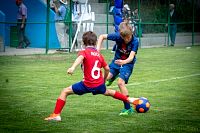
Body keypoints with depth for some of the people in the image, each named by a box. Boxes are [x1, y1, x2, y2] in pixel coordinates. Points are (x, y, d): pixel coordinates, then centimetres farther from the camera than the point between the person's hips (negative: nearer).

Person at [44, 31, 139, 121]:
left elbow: (80, 58, -29)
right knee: (107, 92, 38)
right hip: (100, 84, 5)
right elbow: (107, 69, 14)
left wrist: (73, 67, -47)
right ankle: (129, 100, 52)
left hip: (88, 85, -5)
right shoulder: (99, 54, 11)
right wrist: (104, 80, 32)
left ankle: (56, 115, -7)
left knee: (65, 92, 4)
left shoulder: (84, 52, -5)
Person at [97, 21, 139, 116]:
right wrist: (98, 48, -22)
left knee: (120, 82, -23)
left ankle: (128, 108, -14)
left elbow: (131, 57, -34)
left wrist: (124, 62, -54)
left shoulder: (135, 41, -25)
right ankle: (113, 76, 26)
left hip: (128, 63, -4)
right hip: (117, 60, 4)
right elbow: (102, 36, -9)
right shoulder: (117, 36, -19)